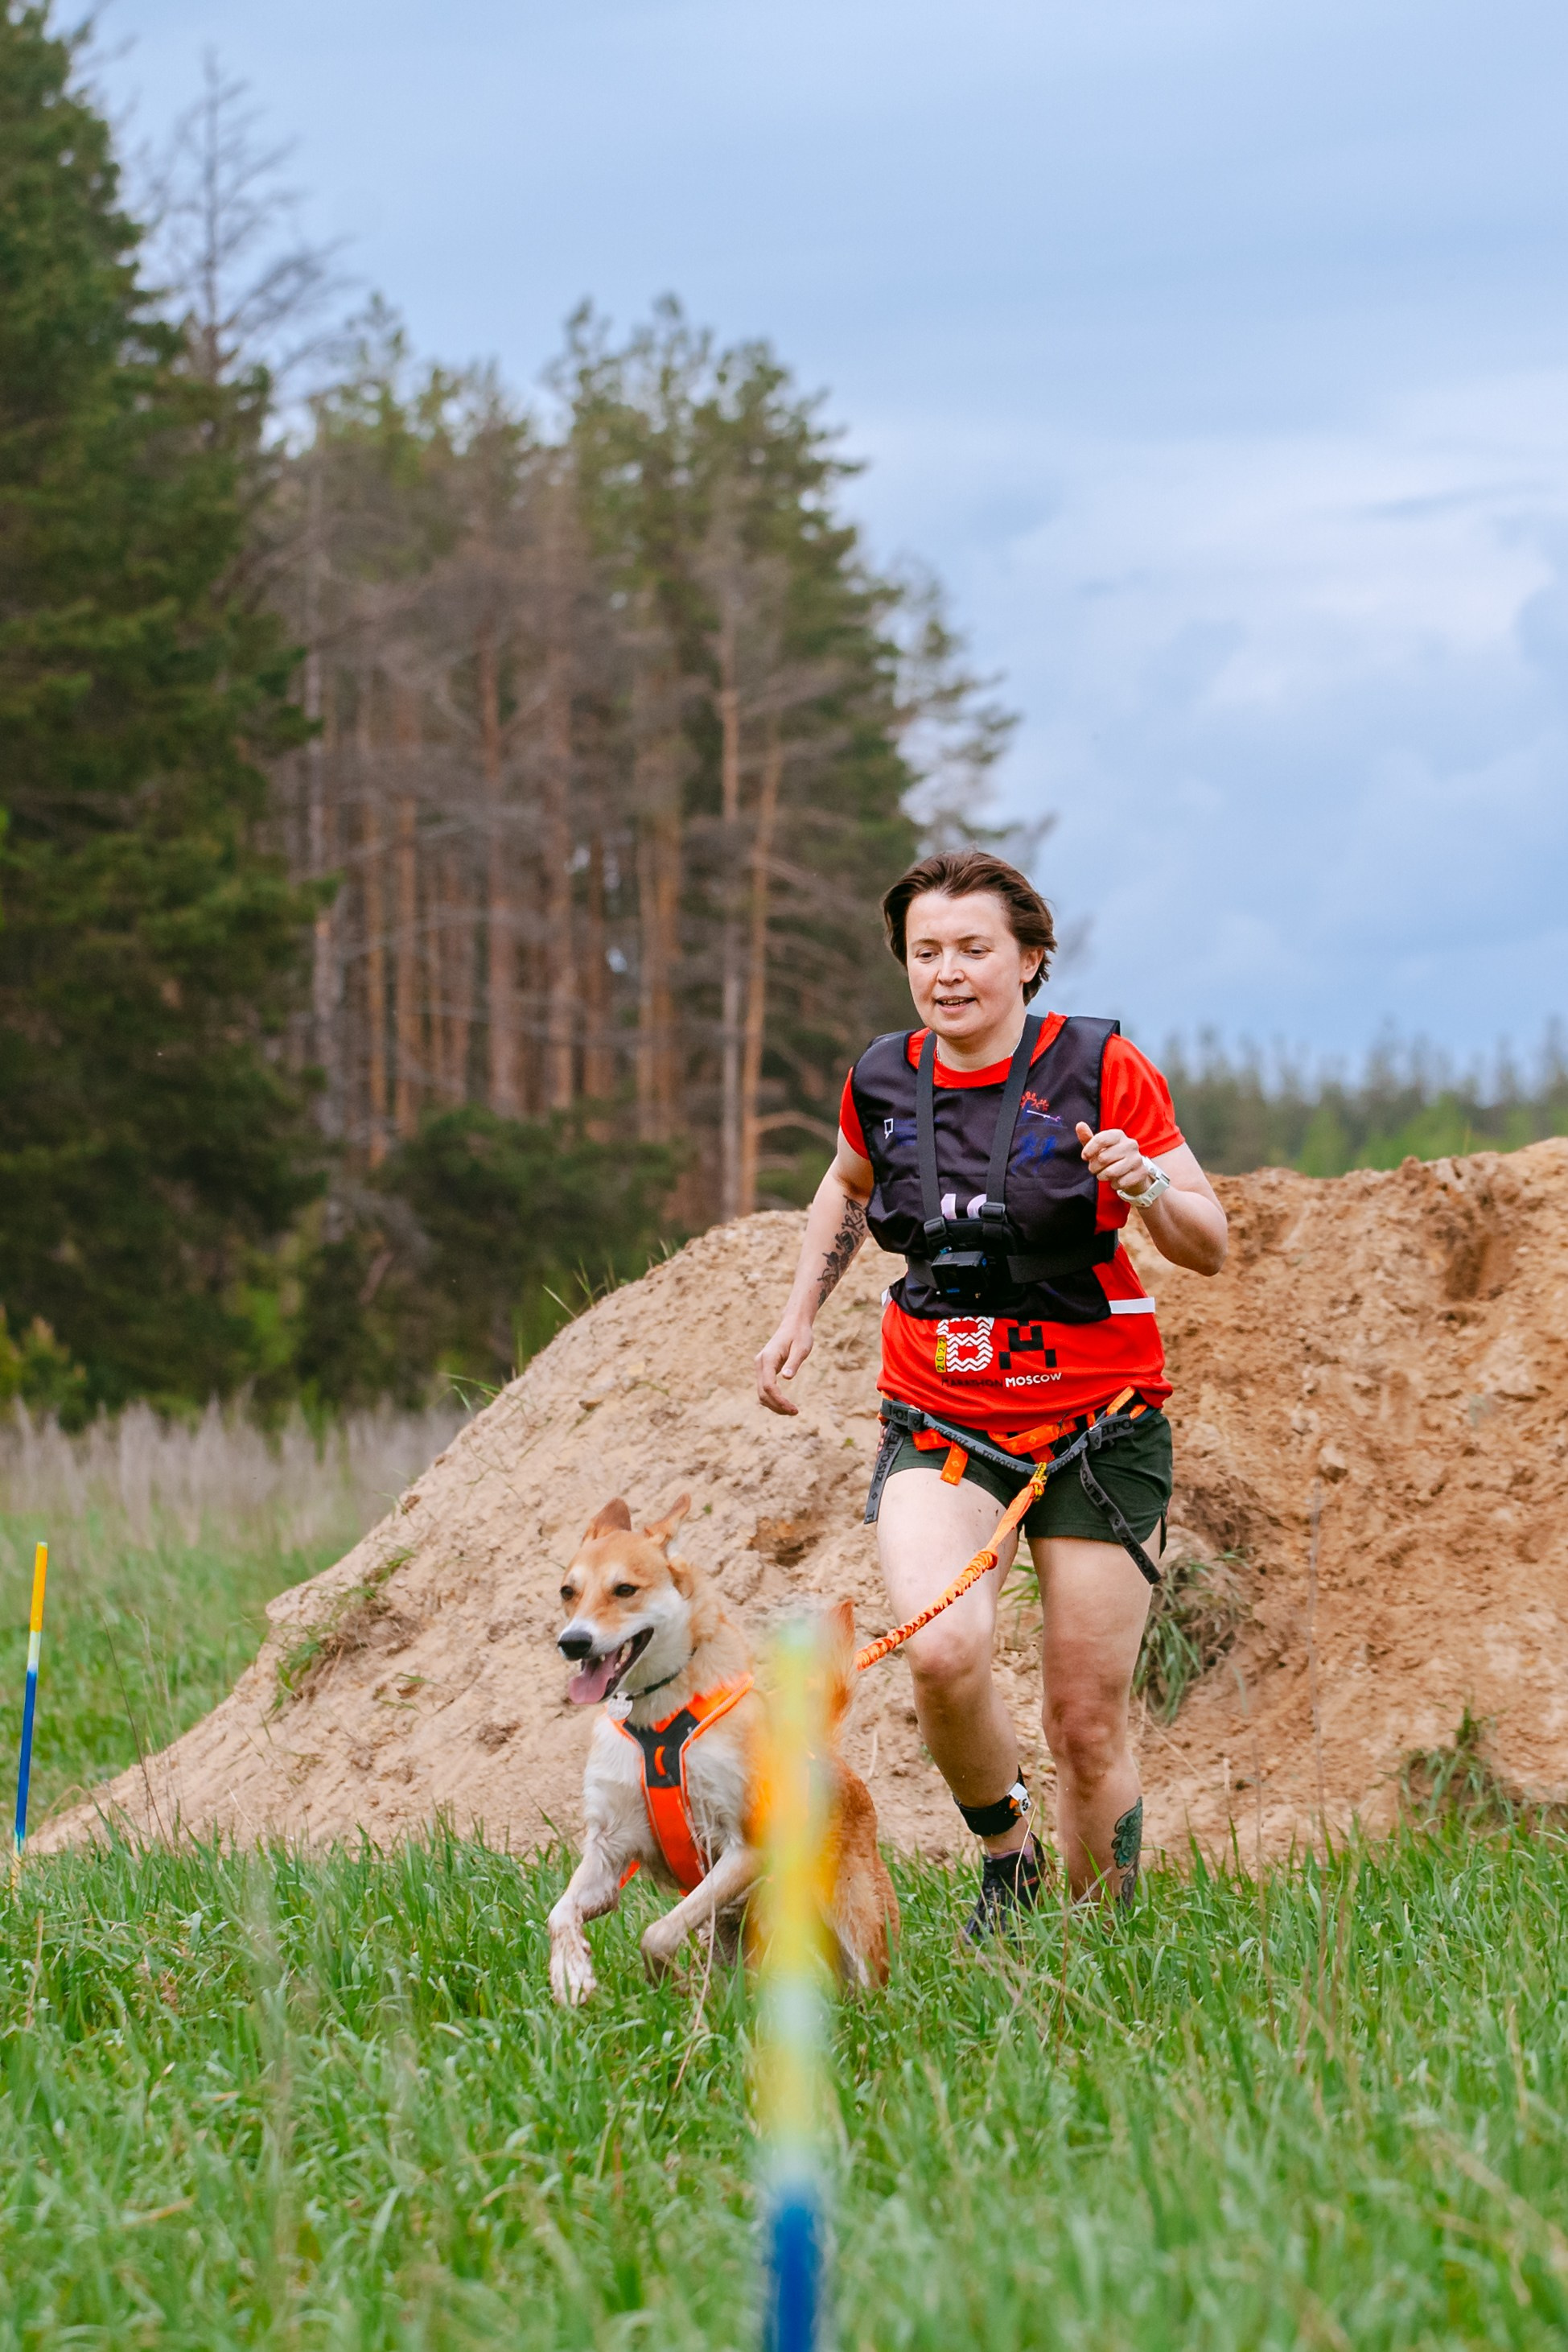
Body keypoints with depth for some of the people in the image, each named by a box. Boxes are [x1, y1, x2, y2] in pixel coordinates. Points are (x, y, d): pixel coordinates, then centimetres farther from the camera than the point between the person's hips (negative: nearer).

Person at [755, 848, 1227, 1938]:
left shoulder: (1099, 1068, -7)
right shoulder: (884, 1082, 2)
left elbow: (1210, 1248, -4)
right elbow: (847, 1187, 26)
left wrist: (1150, 1188, -25)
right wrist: (802, 1312, 15)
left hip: (1097, 1427, -2)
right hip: (939, 1427, 2)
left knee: (1088, 1726, -1)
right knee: (944, 1653, -25)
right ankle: (1007, 1857, 2)